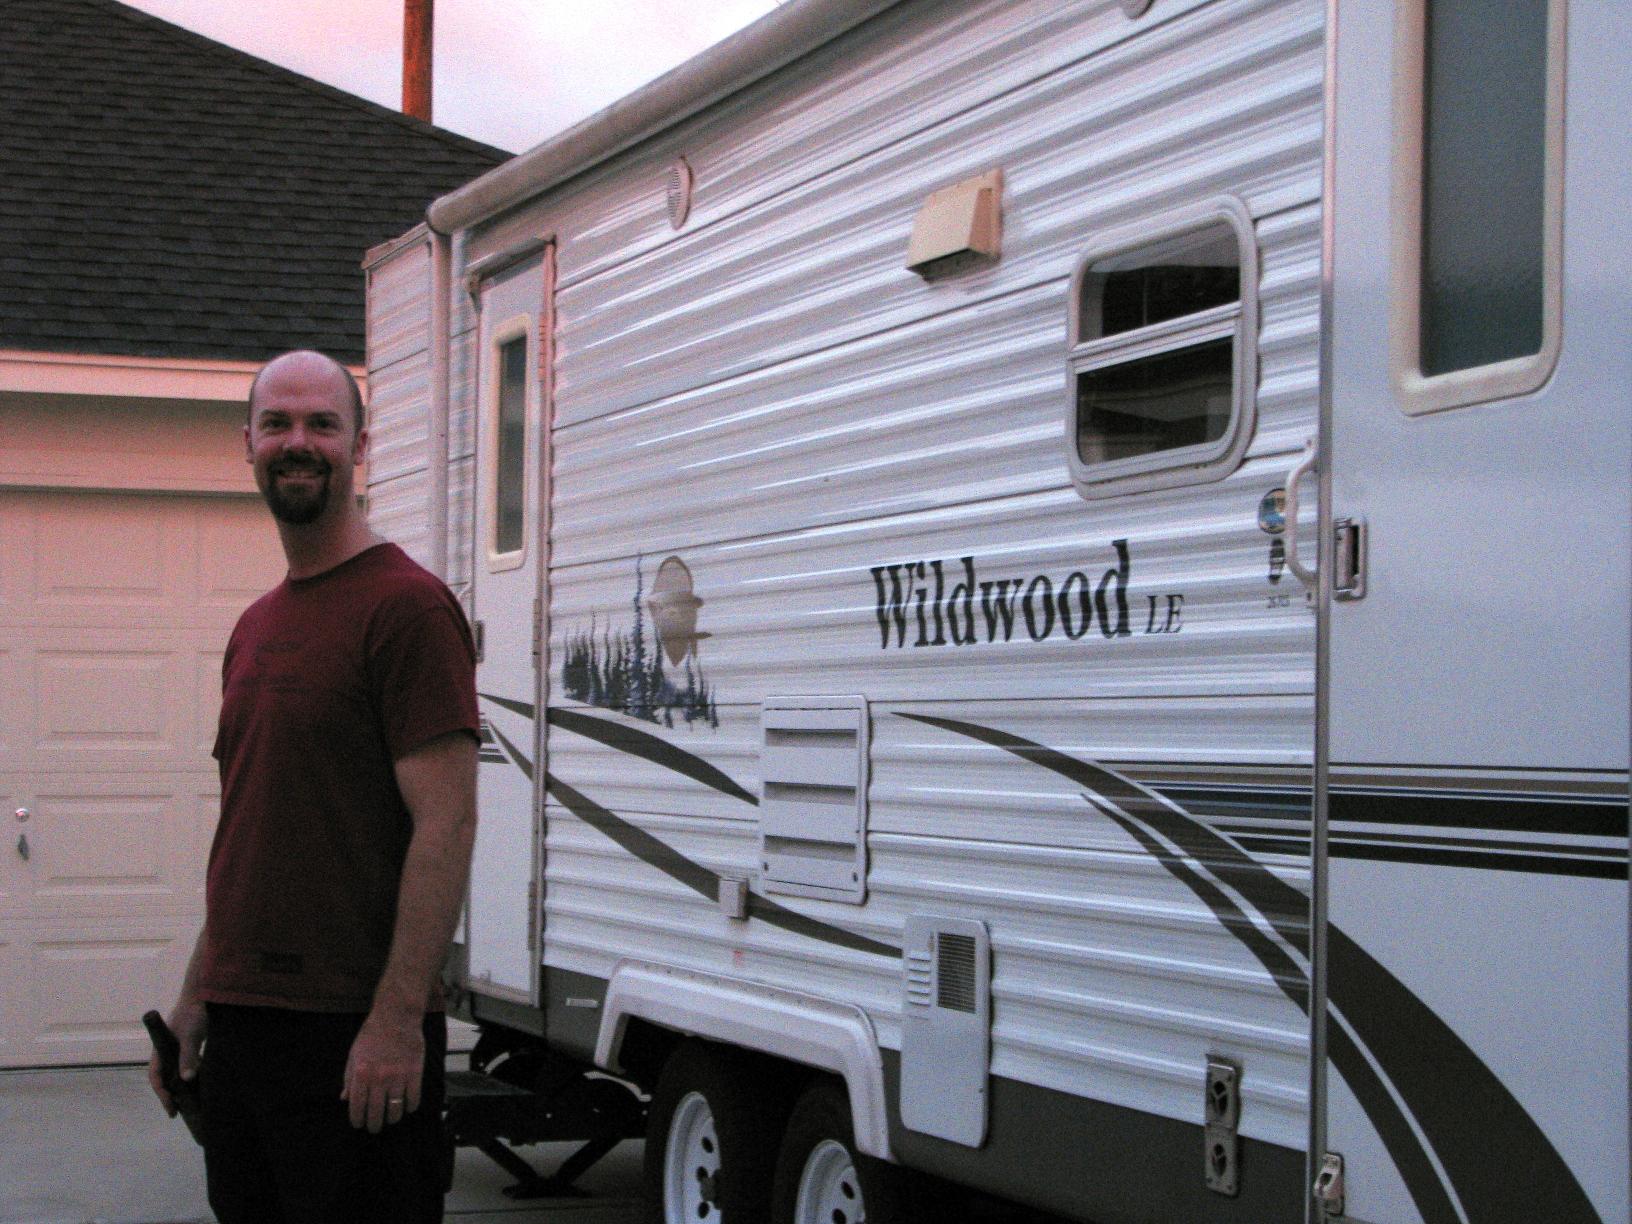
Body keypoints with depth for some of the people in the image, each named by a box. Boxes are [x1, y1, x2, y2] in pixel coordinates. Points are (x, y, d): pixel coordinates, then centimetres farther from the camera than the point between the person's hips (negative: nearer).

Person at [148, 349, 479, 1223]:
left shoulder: (407, 607, -10)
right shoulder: (255, 627, 17)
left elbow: (446, 825, -16)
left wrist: (397, 1019, -21)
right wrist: (194, 1001, 17)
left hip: (355, 1037, -8)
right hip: (241, 1023, 8)